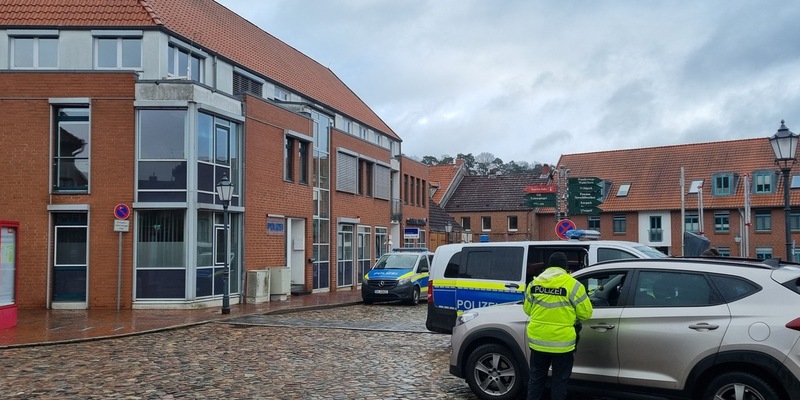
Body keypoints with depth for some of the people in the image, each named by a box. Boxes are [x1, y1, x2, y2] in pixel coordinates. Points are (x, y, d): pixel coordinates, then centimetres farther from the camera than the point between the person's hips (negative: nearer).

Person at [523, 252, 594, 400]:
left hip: (537, 340, 3)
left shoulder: (534, 283, 2)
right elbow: (586, 313, -4)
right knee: (559, 380, 10)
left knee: (536, 377, 17)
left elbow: (527, 309, 12)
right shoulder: (572, 284, -10)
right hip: (562, 342, -3)